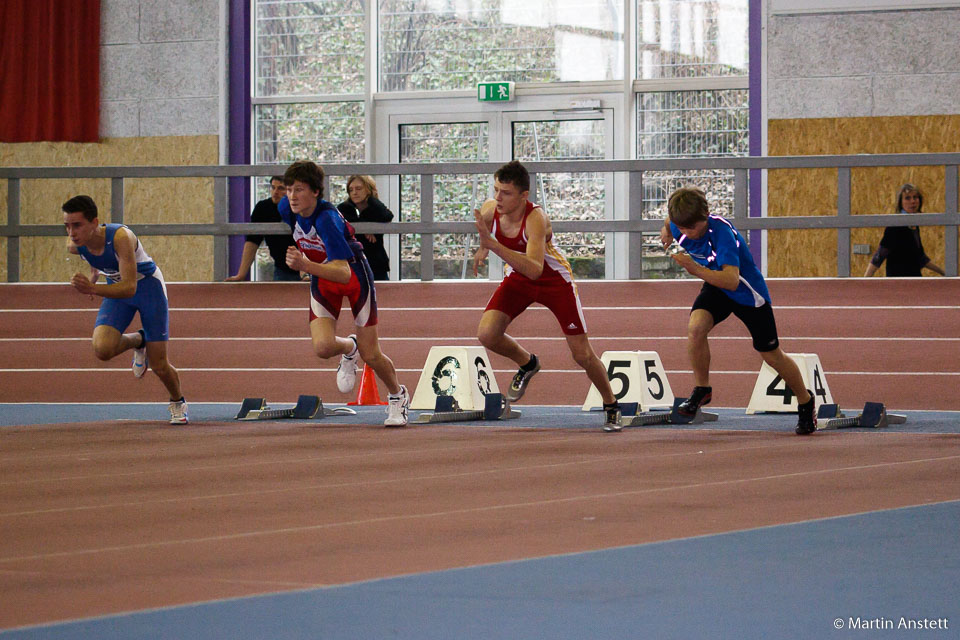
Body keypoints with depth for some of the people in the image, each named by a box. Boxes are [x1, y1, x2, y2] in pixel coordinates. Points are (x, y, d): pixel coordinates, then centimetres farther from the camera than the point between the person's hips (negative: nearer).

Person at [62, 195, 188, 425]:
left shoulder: (121, 237, -38)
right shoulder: (74, 245, -20)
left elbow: (129, 288, -45)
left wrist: (93, 289, -58)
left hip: (148, 286, -4)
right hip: (116, 288, 4)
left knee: (159, 366, -2)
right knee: (102, 349, -22)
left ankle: (177, 402, 30)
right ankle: (137, 341, 12)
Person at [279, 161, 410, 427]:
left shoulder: (327, 220, -36)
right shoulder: (286, 208, -17)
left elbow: (344, 273, -43)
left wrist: (305, 265, -55)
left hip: (354, 274, -5)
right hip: (322, 280, 5)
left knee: (371, 356, 0)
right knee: (322, 347, -18)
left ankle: (398, 395, 31)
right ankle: (349, 348, 19)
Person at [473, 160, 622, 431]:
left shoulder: (536, 219, -37)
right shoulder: (488, 210, -20)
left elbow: (534, 270, -51)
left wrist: (493, 244, -55)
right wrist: (483, 249, -8)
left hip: (554, 279, -4)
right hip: (517, 278, 4)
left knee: (582, 353, -1)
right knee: (486, 335, -18)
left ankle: (611, 407, 25)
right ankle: (527, 364, 15)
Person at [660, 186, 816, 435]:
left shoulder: (723, 233, -37)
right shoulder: (679, 227, -17)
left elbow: (731, 281, -48)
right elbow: (668, 225, 12)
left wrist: (696, 269, -53)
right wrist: (666, 233, -3)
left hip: (748, 292, -5)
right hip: (715, 288, 5)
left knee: (772, 355, 7)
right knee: (695, 327, -26)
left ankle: (805, 401, 32)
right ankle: (701, 390, -6)